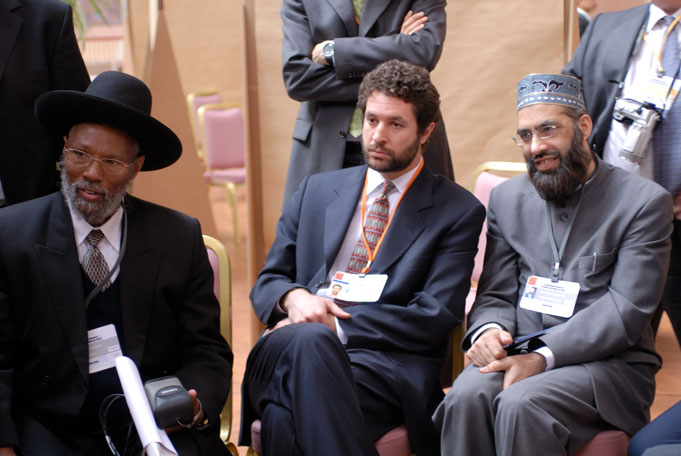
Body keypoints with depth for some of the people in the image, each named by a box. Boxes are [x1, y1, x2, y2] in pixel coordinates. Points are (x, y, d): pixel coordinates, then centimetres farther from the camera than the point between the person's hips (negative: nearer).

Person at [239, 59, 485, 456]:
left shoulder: (459, 212, 10)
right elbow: (267, 283, 22)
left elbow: (435, 317, -2)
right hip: (290, 353, 3)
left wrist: (335, 325, -10)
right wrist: (293, 297, -4)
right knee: (308, 340, -38)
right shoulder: (316, 191, 23)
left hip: (387, 365, -3)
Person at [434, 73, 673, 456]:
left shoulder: (645, 202, -1)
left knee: (521, 403, -34)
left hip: (609, 363, -4)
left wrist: (544, 357, -21)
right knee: (468, 395, -30)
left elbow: (626, 310, -10)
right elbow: (496, 294, 15)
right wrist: (488, 331, -11)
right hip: (518, 352, 4)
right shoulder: (508, 198, 15)